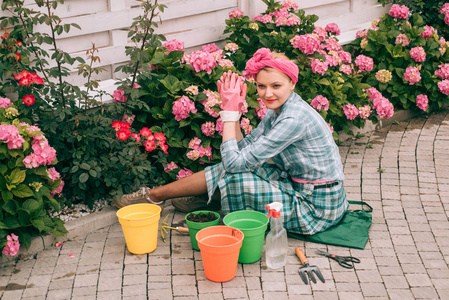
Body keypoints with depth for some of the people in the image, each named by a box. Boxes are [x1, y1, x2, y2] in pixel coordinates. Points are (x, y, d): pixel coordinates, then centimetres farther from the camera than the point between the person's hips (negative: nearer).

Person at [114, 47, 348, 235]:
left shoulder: (294, 118, -27)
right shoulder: (278, 110, 3)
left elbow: (236, 161, -25)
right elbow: (242, 150, 3)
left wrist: (230, 112, -17)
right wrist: (232, 108, -6)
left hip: (317, 208, -9)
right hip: (302, 190, 9)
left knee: (233, 175, -11)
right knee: (231, 167, 4)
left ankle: (156, 195, 9)